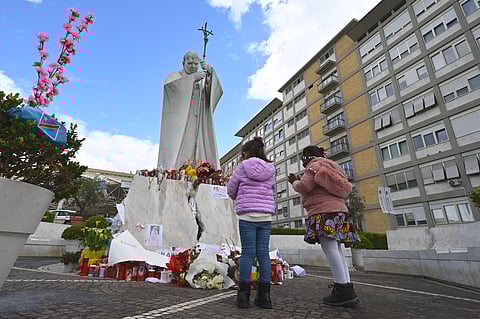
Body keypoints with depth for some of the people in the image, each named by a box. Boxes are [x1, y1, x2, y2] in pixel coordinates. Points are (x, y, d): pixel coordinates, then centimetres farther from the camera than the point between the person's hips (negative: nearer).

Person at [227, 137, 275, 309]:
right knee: (263, 253, 6)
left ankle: (244, 293, 6)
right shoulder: (270, 169, 10)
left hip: (247, 215, -3)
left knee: (248, 252, 1)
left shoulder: (243, 167, 0)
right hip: (265, 216, 3)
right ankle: (264, 295, 11)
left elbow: (230, 189, 8)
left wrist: (238, 198, 27)